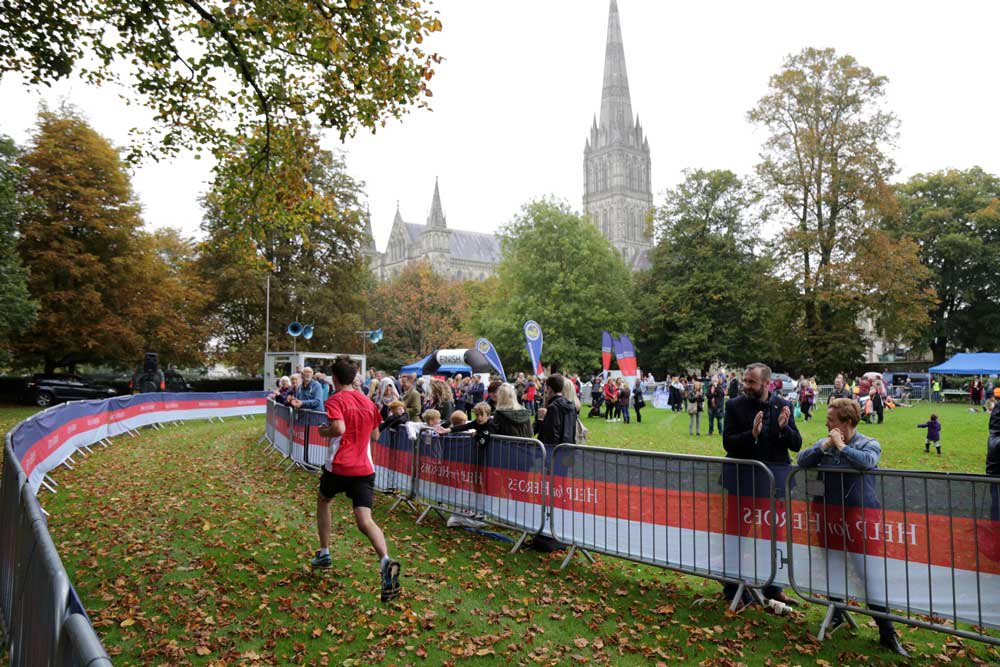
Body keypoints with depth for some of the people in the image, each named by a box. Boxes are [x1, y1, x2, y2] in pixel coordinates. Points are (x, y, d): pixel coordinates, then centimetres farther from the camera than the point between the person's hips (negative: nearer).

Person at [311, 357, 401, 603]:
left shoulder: (335, 400, -5)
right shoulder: (368, 402, 13)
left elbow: (338, 429, -21)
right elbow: (375, 435, 21)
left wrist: (324, 431, -2)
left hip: (338, 466, -3)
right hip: (364, 468, 3)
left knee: (323, 501, 28)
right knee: (364, 520, -6)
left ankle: (324, 554, 34)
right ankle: (386, 561, -32)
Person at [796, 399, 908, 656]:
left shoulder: (869, 444, -6)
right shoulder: (824, 442, 5)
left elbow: (866, 461, -28)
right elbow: (801, 460, -6)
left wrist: (841, 445, -18)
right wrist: (824, 446, -14)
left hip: (859, 520, -5)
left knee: (871, 574, -6)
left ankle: (887, 632, 5)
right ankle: (837, 614, 37)